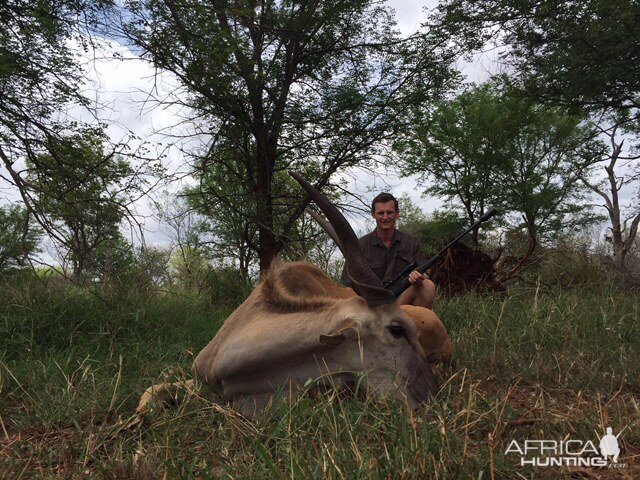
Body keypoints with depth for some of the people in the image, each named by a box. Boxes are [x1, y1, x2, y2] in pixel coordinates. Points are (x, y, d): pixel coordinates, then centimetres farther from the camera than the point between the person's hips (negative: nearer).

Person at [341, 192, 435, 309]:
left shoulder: (410, 242, 7)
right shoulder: (361, 245, 1)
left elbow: (424, 276, 6)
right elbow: (349, 285, 1)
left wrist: (418, 278, -20)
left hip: (403, 301, 2)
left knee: (428, 286, -26)